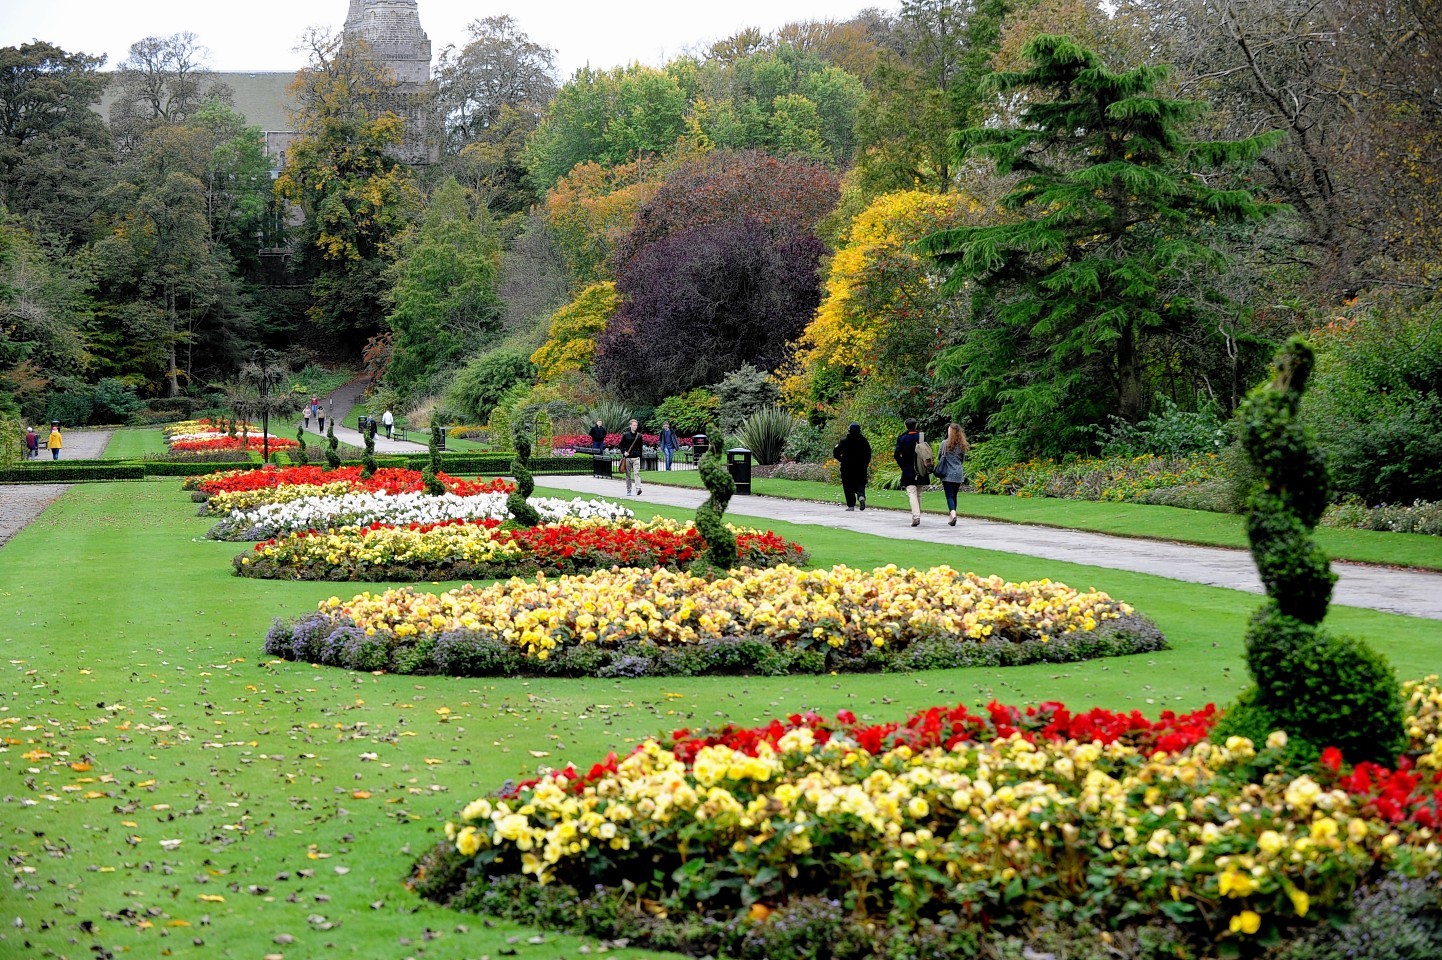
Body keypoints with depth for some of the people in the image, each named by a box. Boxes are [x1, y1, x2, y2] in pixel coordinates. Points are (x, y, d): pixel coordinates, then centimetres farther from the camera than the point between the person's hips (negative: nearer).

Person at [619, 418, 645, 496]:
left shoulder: (639, 436, 7)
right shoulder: (625, 435, 2)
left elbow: (641, 447, 12)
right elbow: (621, 445, 7)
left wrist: (640, 457, 10)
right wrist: (624, 452, -9)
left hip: (636, 457, 0)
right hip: (627, 457, 0)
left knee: (637, 473, -14)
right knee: (628, 475, 7)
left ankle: (638, 489, -23)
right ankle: (628, 491, 15)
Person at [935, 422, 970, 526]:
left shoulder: (945, 443, -6)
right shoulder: (962, 445, 5)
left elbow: (939, 457, 5)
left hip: (947, 474, -4)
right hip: (959, 474, 4)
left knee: (949, 496, -7)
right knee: (954, 496, 14)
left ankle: (953, 514, -28)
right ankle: (951, 518, 20)